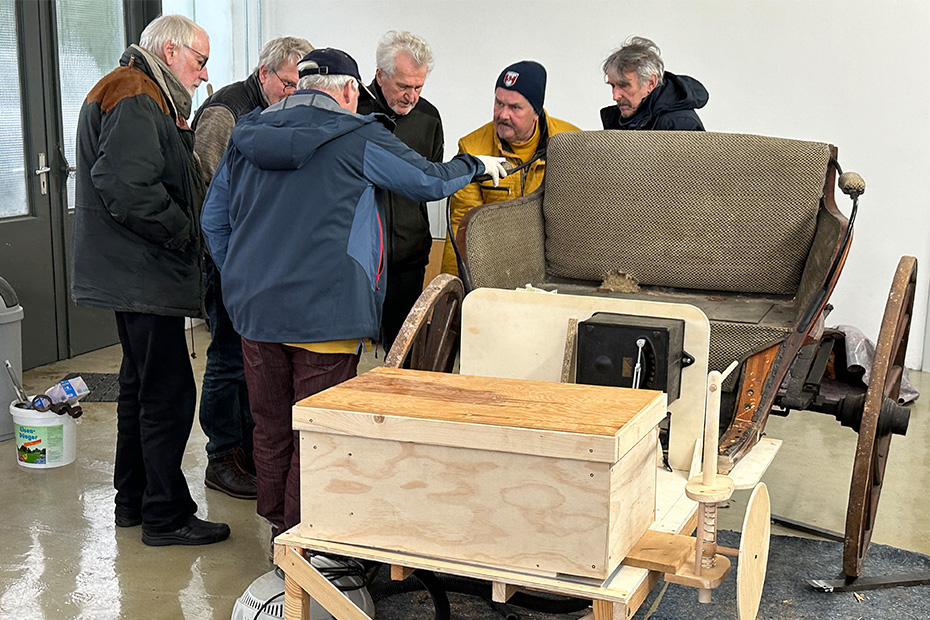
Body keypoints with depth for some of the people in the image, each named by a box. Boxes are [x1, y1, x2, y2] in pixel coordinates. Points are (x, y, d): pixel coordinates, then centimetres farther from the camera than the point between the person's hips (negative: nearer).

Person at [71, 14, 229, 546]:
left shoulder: (146, 99, 21)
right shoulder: (134, 99, -15)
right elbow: (127, 187, -27)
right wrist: (183, 233, -18)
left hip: (134, 275, 12)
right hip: (144, 277, -12)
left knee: (142, 385, 18)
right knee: (169, 392, -6)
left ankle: (133, 501, 29)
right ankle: (166, 516, 3)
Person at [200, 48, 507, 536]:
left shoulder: (246, 136, 13)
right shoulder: (357, 137, -4)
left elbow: (213, 219, 17)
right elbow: (430, 181, 5)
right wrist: (476, 164, 24)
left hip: (254, 309, 6)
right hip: (326, 312, -6)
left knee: (271, 428, 16)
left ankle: (277, 527, 31)